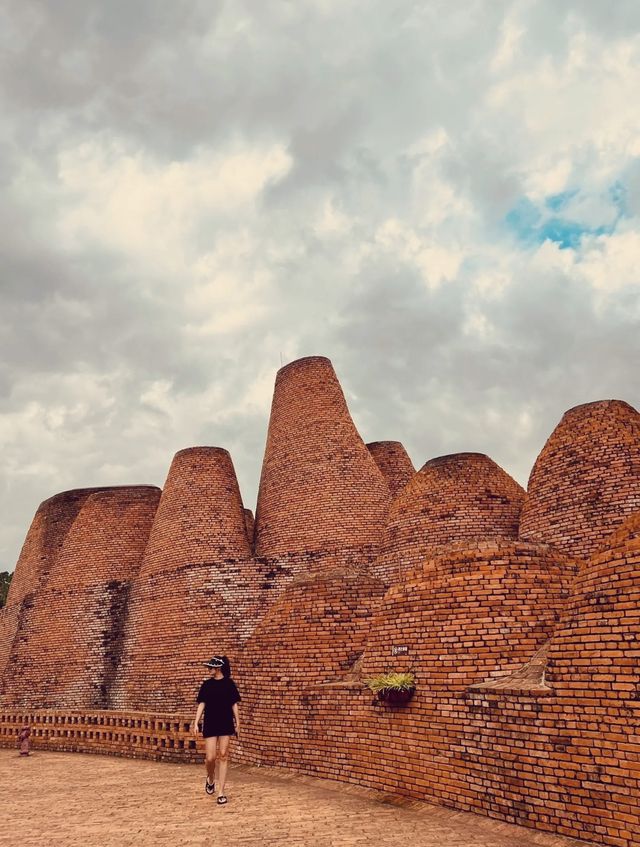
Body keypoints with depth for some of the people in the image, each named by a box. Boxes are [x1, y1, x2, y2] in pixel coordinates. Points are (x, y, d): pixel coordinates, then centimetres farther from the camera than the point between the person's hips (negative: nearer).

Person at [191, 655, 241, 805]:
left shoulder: (229, 684, 0)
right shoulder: (207, 684, 3)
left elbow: (234, 705, 4)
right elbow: (201, 704, 3)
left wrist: (237, 723, 3)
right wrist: (196, 723, -4)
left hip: (226, 724, -1)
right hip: (210, 725, 1)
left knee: (223, 757, 0)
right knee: (210, 757, -4)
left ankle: (221, 793, 6)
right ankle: (210, 779, 28)